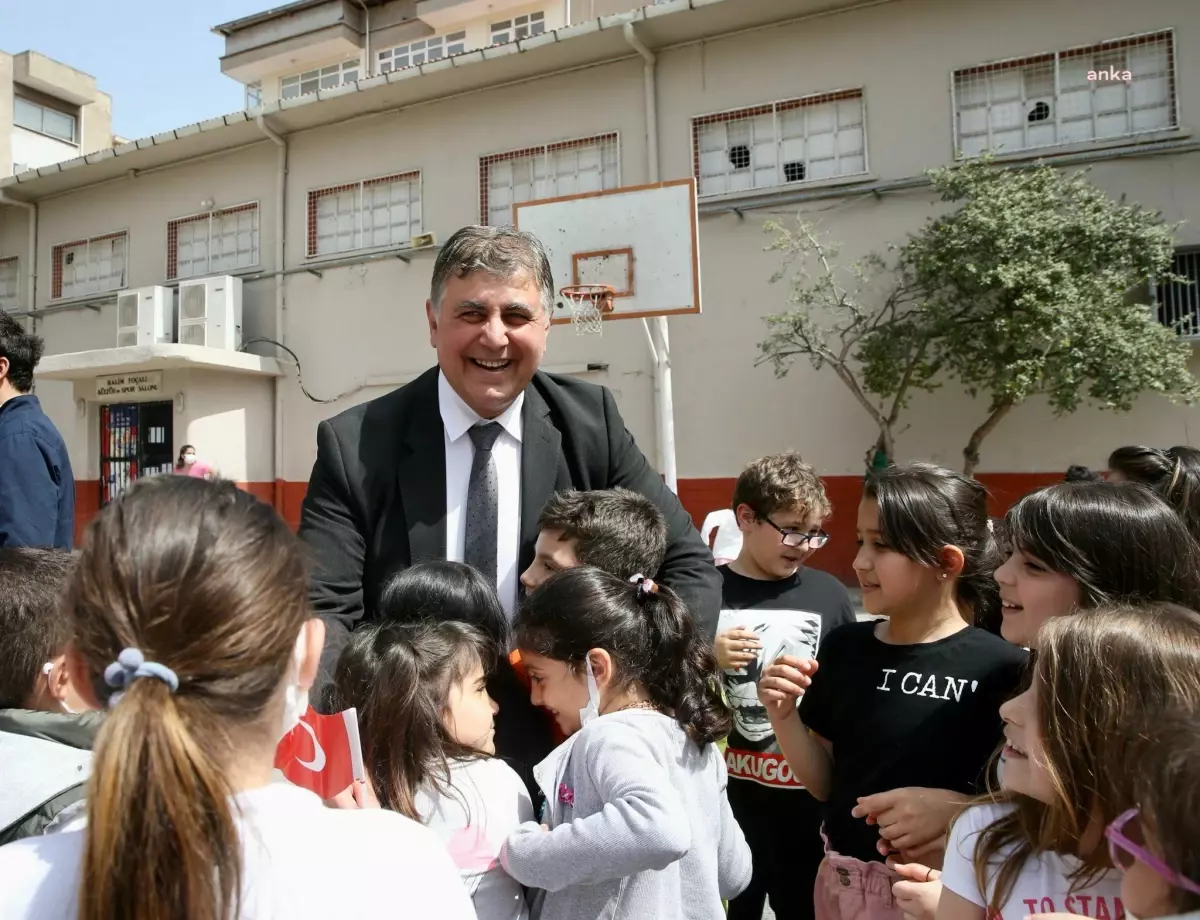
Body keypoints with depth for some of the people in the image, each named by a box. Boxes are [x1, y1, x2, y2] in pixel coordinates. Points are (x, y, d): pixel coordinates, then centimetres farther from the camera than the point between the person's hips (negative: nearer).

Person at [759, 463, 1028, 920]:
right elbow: (824, 783, 3)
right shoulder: (843, 647, -4)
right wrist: (784, 715, -12)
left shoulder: (1001, 669, -17)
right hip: (841, 879, 4)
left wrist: (954, 808, -25)